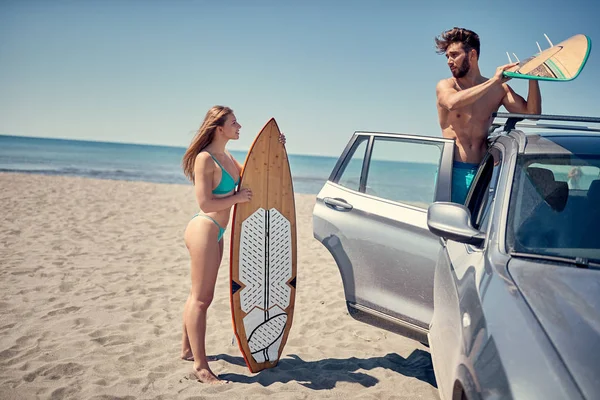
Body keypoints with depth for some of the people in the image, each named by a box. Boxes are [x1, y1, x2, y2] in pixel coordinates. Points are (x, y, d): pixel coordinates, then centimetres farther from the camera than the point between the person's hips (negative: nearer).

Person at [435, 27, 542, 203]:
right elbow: (453, 102, -19)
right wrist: (493, 81, -16)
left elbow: (532, 113, 5)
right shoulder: (445, 86, 5)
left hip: (482, 173, 2)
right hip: (452, 170, -1)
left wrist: (533, 78, -7)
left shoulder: (498, 89, 10)